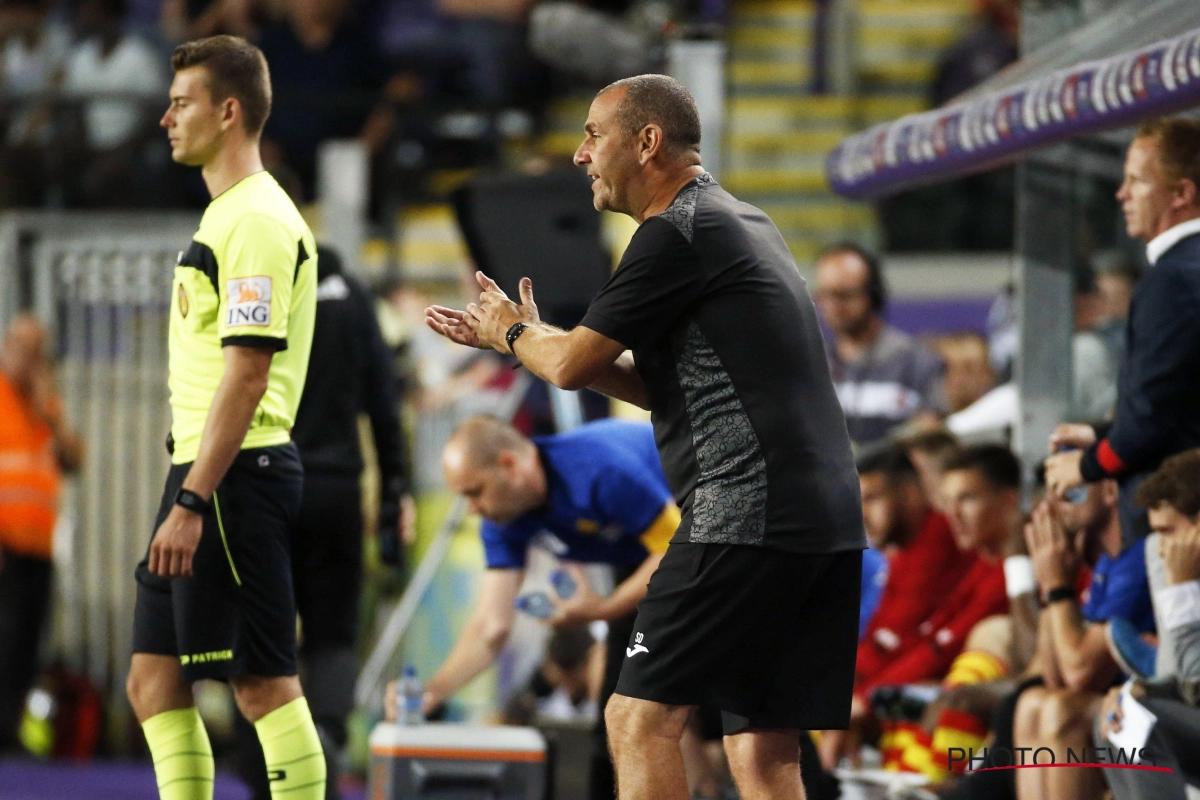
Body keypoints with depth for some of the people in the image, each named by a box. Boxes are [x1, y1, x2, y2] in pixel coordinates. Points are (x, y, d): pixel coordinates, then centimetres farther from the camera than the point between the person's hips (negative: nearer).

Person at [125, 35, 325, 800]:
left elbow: (247, 373, -20)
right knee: (156, 679, 9)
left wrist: (192, 503, -23)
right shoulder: (226, 214, 18)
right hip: (203, 474, 10)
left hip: (236, 477, -10)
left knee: (264, 681, -7)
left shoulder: (258, 221, -14)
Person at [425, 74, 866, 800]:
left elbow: (571, 366, -3)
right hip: (827, 521, 9)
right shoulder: (743, 223, 23)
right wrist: (536, 338, 26)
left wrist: (513, 333, 18)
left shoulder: (678, 234, -7)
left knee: (642, 718, -6)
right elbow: (668, 387, 28)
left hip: (745, 516, -9)